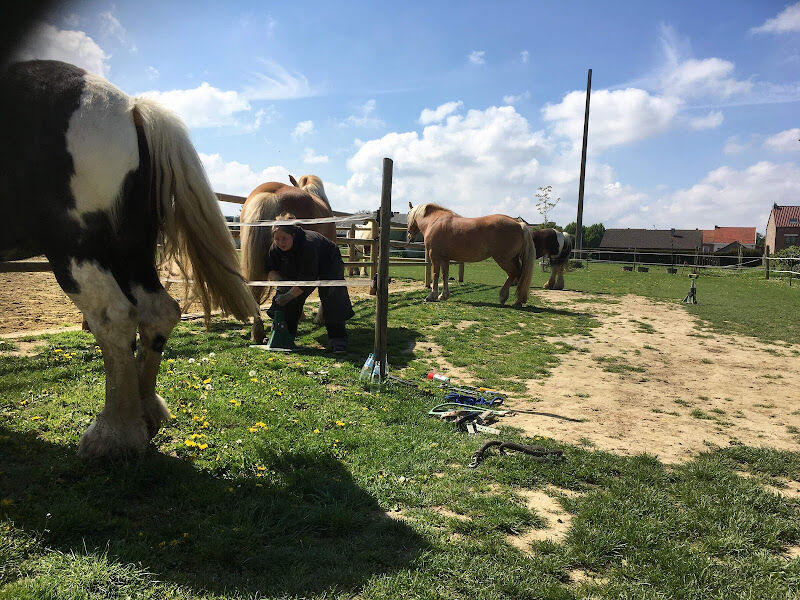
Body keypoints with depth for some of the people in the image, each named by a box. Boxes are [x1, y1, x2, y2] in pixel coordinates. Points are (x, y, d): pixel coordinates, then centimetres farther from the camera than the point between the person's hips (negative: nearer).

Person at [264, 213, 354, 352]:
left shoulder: (308, 243, -41)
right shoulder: (275, 247, -20)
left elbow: (307, 279, -40)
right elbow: (271, 269, -7)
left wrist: (288, 296, -38)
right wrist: (281, 281, -28)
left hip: (329, 264, -6)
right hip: (298, 267, 6)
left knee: (331, 296, -22)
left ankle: (338, 339, -14)